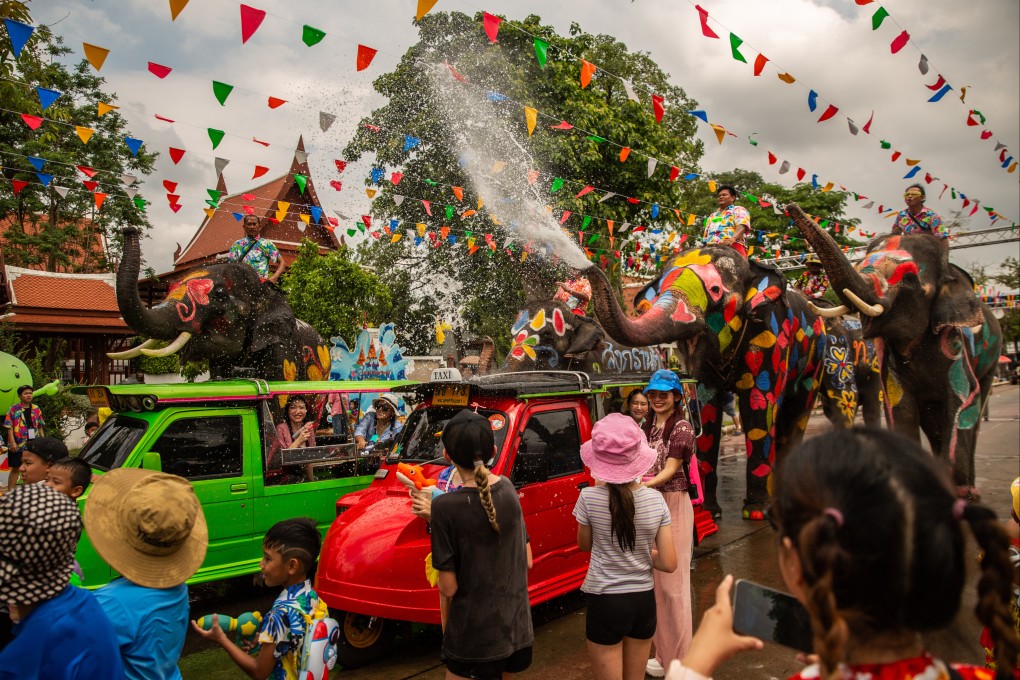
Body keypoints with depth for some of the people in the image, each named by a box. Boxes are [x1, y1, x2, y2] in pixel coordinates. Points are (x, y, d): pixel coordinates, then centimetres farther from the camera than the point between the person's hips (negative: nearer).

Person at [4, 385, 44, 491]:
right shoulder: (14, 409, -5)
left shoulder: (36, 409, 8)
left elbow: (40, 427, 13)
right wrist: (12, 442, -13)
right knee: (15, 468, 1)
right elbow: (9, 427, -7)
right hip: (18, 445, -4)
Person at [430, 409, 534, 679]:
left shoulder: (445, 506, -22)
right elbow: (527, 561, 3)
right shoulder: (508, 487, -6)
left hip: (475, 638, -5)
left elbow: (448, 588, -15)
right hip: (519, 627, 5)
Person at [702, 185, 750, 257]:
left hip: (733, 247, -5)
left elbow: (742, 227, -5)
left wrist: (733, 238, -25)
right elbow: (705, 238, 30)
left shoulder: (739, 210, 16)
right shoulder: (712, 216, 35)